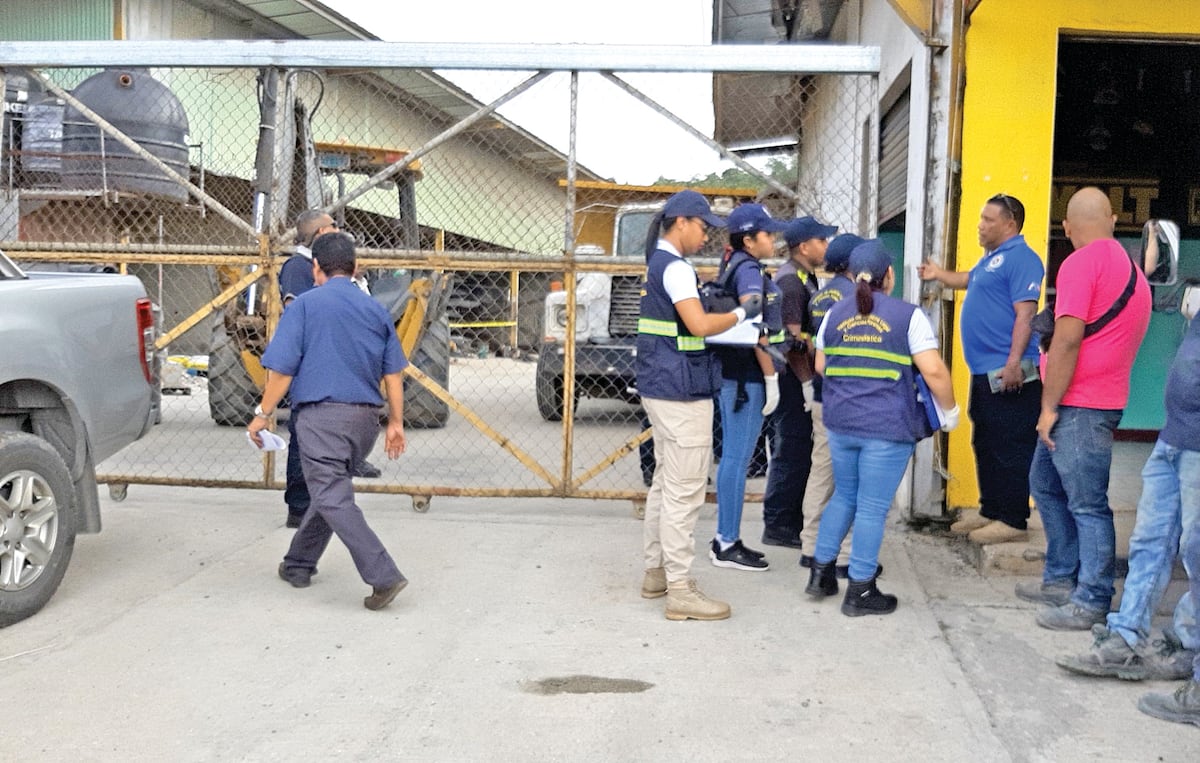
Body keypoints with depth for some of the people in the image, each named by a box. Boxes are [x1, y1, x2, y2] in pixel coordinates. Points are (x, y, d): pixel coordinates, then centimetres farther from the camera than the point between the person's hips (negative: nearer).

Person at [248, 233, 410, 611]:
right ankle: (299, 564, 33)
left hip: (321, 415, -6)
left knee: (334, 500, -8)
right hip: (365, 416, 6)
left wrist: (263, 414, 3)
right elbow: (393, 373, 10)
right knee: (328, 491, 21)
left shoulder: (305, 304, -3)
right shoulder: (376, 310, 11)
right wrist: (396, 422, 15)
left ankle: (384, 576, -18)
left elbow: (282, 368, -7)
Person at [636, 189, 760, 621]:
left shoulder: (658, 263, 17)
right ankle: (680, 591, -4)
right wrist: (741, 313, -9)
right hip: (681, 391, -11)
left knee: (665, 483, 16)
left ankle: (655, 572, 25)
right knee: (684, 491, -7)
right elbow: (700, 325, -24)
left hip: (661, 387, 11)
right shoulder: (674, 267, -14)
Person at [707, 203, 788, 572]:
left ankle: (725, 538, 22)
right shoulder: (749, 271, -14)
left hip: (730, 373, 10)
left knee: (732, 457, 14)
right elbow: (757, 331, -18)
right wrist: (771, 378, -15)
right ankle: (727, 545, 2)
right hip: (746, 376, -10)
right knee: (737, 459, -4)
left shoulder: (734, 267, 15)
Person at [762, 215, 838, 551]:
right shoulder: (790, 281, -15)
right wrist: (807, 382, -22)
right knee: (792, 451, -5)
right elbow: (792, 338, -22)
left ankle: (791, 522, 23)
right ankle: (778, 526, 2)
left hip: (803, 378, 10)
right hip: (794, 379, -10)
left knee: (799, 451, 14)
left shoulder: (806, 279, 17)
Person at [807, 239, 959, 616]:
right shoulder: (908, 316, -7)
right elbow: (934, 372, -11)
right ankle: (860, 592, 8)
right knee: (872, 508, 2)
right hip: (887, 429, -5)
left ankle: (821, 572, 23)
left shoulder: (835, 314, 7)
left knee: (844, 497, 21)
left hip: (840, 422, 5)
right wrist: (949, 410, 3)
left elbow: (820, 366, 16)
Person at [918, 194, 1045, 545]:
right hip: (984, 372, 11)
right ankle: (990, 511, 26)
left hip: (1008, 374, -11)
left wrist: (1014, 363, -27)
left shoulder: (1020, 257, -13)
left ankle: (1013, 521, 2)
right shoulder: (990, 258, 18)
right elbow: (969, 280, 42)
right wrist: (939, 275, 35)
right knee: (985, 446, 16)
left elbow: (1025, 314, -22)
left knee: (1010, 449, -4)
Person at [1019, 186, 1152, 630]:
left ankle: (1091, 603, 2)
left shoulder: (1080, 263, -13)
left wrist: (1049, 406, -14)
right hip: (1103, 399, 10)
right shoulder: (1131, 269, 16)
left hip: (1078, 406, -10)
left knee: (1087, 504, -4)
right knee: (1046, 484, 19)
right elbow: (1116, 337, 17)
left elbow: (1068, 339, -19)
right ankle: (1061, 579, 27)